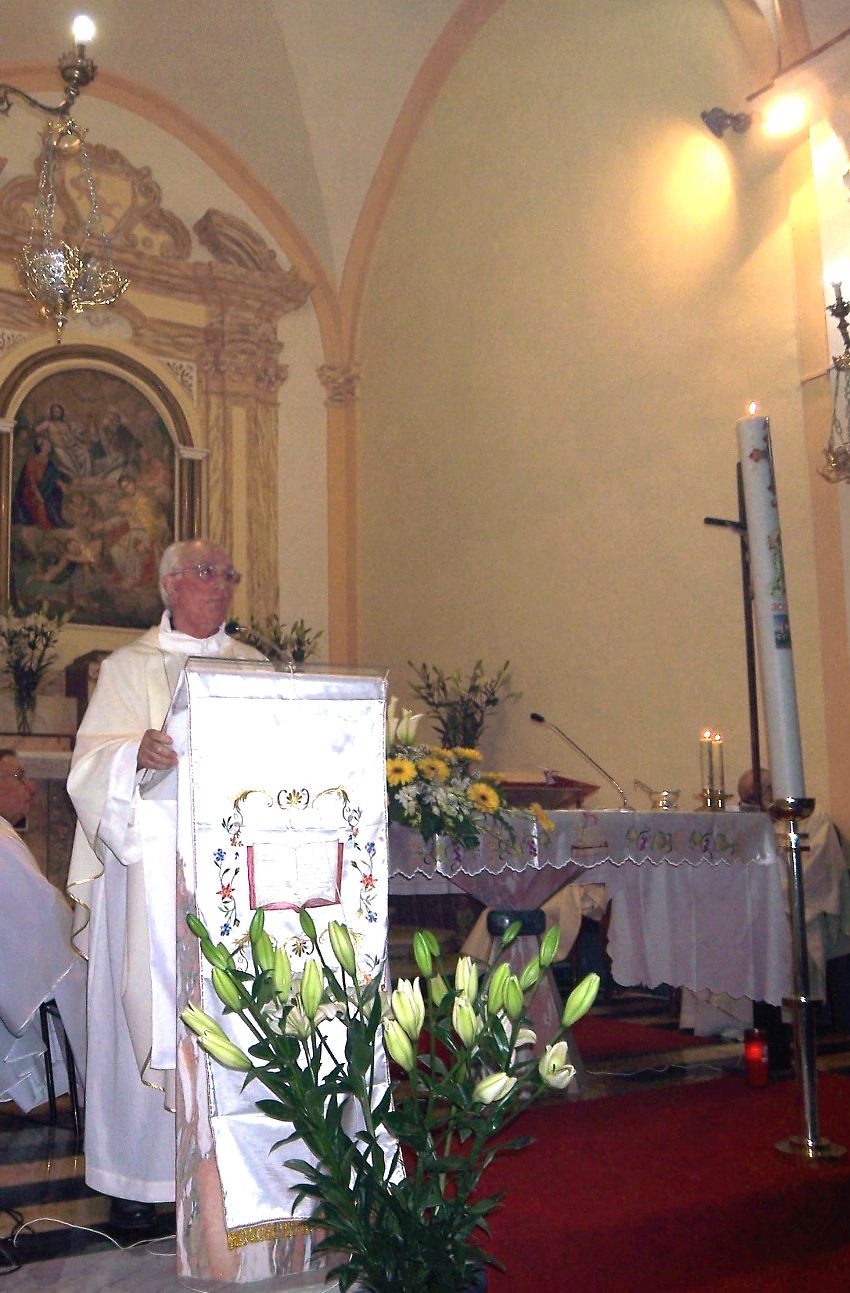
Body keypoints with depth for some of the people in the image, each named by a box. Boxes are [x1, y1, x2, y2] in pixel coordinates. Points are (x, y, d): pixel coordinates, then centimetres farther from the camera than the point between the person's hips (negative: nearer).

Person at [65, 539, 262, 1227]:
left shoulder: (254, 667, 15)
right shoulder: (130, 667, 6)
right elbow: (94, 757, -6)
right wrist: (139, 752, -27)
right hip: (156, 866, -3)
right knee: (152, 1008, -2)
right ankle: (138, 1173, 11)